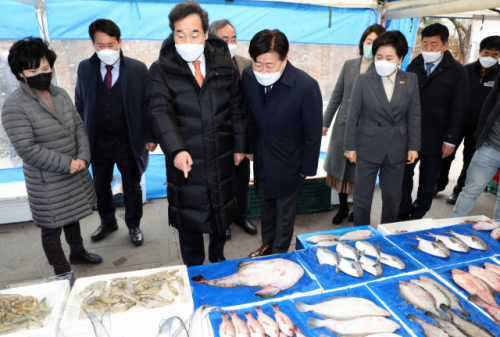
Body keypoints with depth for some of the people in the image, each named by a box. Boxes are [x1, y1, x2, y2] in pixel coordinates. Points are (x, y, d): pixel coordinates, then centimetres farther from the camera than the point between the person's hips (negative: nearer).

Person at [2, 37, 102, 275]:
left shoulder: (60, 95, 4)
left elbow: (79, 126, 5)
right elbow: (26, 149, -20)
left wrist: (83, 157, -11)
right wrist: (67, 164, -20)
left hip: (76, 174, 6)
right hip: (47, 182, -6)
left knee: (73, 217, 25)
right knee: (52, 228, 10)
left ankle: (78, 252, 48)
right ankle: (63, 273, 29)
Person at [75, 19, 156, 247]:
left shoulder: (138, 69, -9)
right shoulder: (85, 68, -1)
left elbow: (147, 106, -6)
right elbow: (80, 104, 5)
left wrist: (150, 137, -8)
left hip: (128, 140, -3)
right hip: (98, 140, 3)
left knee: (132, 187, 12)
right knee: (100, 186, 18)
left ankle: (134, 226, 33)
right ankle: (107, 222, 41)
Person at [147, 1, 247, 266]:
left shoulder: (224, 64, 2)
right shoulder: (161, 70, -6)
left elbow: (237, 108, 6)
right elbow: (160, 112, -19)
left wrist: (240, 145, 4)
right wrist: (176, 150, -34)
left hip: (221, 159, 2)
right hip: (185, 160, -2)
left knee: (221, 214, 19)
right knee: (188, 221, 11)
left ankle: (218, 259, 45)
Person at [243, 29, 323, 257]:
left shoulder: (306, 86, -26)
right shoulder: (248, 76, -13)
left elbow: (313, 132, -15)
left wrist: (307, 168, -9)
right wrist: (251, 148, 9)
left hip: (288, 163, -4)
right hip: (262, 159, 4)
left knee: (285, 213, 15)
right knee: (266, 206, 24)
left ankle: (279, 254, 38)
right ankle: (267, 244, 47)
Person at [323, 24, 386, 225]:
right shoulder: (349, 65, 7)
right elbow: (337, 95, 10)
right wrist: (325, 122, 9)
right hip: (343, 125, 4)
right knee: (340, 167, 11)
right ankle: (343, 208, 29)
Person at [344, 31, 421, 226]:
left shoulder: (410, 81, 0)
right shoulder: (363, 80, -8)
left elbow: (414, 116, 3)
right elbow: (352, 116, -5)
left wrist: (413, 146, 1)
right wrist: (350, 146, -5)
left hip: (397, 149, 2)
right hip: (368, 147, -2)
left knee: (392, 197, 14)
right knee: (362, 197, 8)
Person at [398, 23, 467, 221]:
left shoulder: (456, 71, -3)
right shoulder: (413, 66, 5)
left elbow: (458, 109, -4)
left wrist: (450, 140, -8)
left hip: (434, 139, -2)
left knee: (427, 183, 9)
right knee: (403, 177, 6)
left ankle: (417, 217, 24)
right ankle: (402, 216, 21)